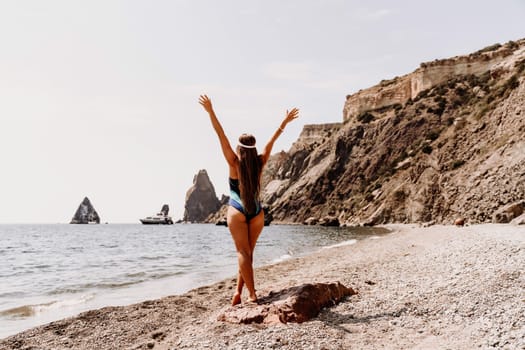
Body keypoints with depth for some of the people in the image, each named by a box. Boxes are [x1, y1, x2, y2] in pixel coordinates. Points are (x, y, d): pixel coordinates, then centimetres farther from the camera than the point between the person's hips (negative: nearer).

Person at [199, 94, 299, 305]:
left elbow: (221, 135, -10)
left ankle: (252, 293, -7)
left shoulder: (235, 163, -8)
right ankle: (239, 291, 13)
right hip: (256, 212, 4)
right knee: (246, 252, 11)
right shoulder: (259, 163, 0)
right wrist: (285, 122, 21)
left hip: (237, 212, -3)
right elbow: (272, 141, 10)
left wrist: (210, 111, -10)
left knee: (243, 252, -2)